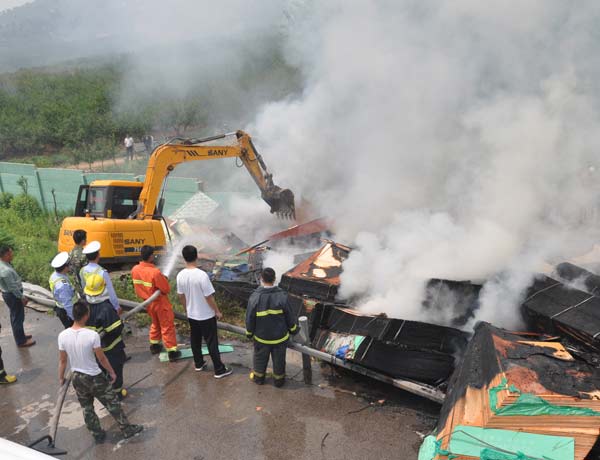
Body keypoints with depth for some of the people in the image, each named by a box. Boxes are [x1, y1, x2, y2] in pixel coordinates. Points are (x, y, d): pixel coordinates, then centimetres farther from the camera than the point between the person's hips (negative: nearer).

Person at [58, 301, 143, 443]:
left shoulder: (63, 336, -14)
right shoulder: (92, 335, -25)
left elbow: (62, 361, -3)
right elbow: (101, 358, -14)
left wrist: (61, 378, 13)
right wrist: (112, 372, 2)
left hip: (77, 378, 4)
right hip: (95, 378, -4)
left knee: (87, 408, 22)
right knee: (112, 404, 13)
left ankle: (98, 434, 36)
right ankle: (127, 429, 25)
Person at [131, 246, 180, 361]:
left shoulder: (135, 270, -9)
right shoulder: (155, 272, -31)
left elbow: (137, 286, 7)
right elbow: (166, 289, -22)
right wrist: (164, 280, -3)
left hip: (147, 302, 7)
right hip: (160, 303, -7)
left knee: (155, 323, 28)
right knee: (167, 326, 6)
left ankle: (154, 345, 39)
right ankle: (172, 351, 12)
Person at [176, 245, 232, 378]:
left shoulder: (180, 275, -8)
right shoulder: (202, 275, -26)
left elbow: (181, 296, 5)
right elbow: (209, 297, -20)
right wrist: (217, 311, -6)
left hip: (191, 315, 6)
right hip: (206, 316, -5)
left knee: (195, 340, 22)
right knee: (212, 342, 4)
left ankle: (199, 364, 37)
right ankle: (219, 370, 13)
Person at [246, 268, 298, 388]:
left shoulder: (254, 297, -21)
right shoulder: (282, 296, -20)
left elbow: (249, 318, -11)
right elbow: (289, 316, -10)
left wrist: (249, 333, 7)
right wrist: (293, 329, 9)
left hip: (261, 337, 0)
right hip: (280, 336, 0)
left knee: (260, 358, 24)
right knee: (279, 359, 20)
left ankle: (258, 377, 44)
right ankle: (279, 379, 38)